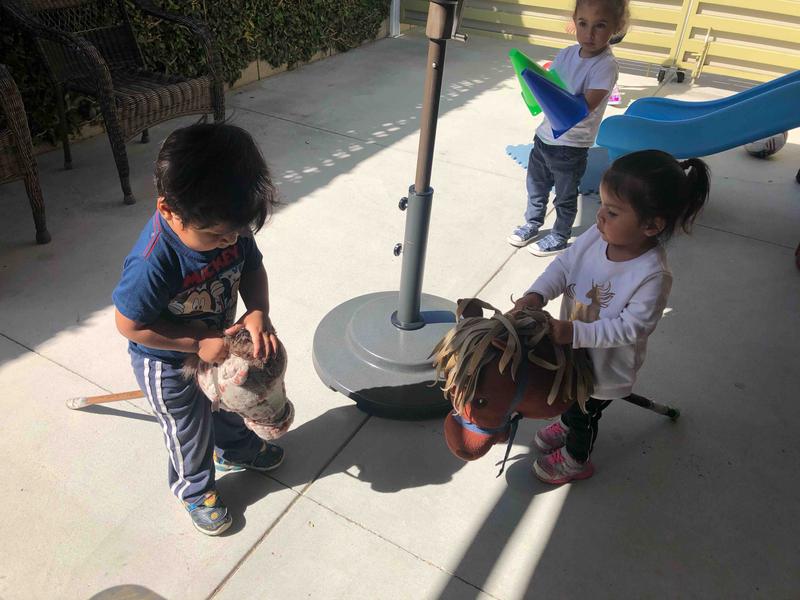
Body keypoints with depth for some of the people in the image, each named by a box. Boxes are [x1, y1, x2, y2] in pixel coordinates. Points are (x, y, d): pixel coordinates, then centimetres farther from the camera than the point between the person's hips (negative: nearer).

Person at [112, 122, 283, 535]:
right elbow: (130, 325, -28)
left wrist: (258, 313, -24)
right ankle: (195, 492, 49)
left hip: (219, 345, 6)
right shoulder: (152, 263, -41)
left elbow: (252, 268, -6)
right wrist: (199, 343, -28)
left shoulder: (227, 226, -22)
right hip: (167, 365, -6)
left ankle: (237, 449, 63)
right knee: (190, 431, 19)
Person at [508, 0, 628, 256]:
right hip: (545, 136, 6)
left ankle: (560, 237, 34)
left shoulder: (606, 66, -19)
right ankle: (532, 224, 44)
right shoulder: (567, 54, 0)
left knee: (565, 197, 13)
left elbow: (584, 107, -27)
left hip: (571, 146, -6)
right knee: (536, 186, 22)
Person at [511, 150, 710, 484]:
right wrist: (536, 295, -28)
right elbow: (564, 265, -12)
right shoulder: (598, 235, -20)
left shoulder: (653, 276, -35)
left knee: (586, 411, 22)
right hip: (573, 349, 6)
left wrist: (574, 333, -40)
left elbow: (629, 328, -32)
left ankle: (575, 459, 52)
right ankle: (567, 425, 66)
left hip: (607, 365, -6)